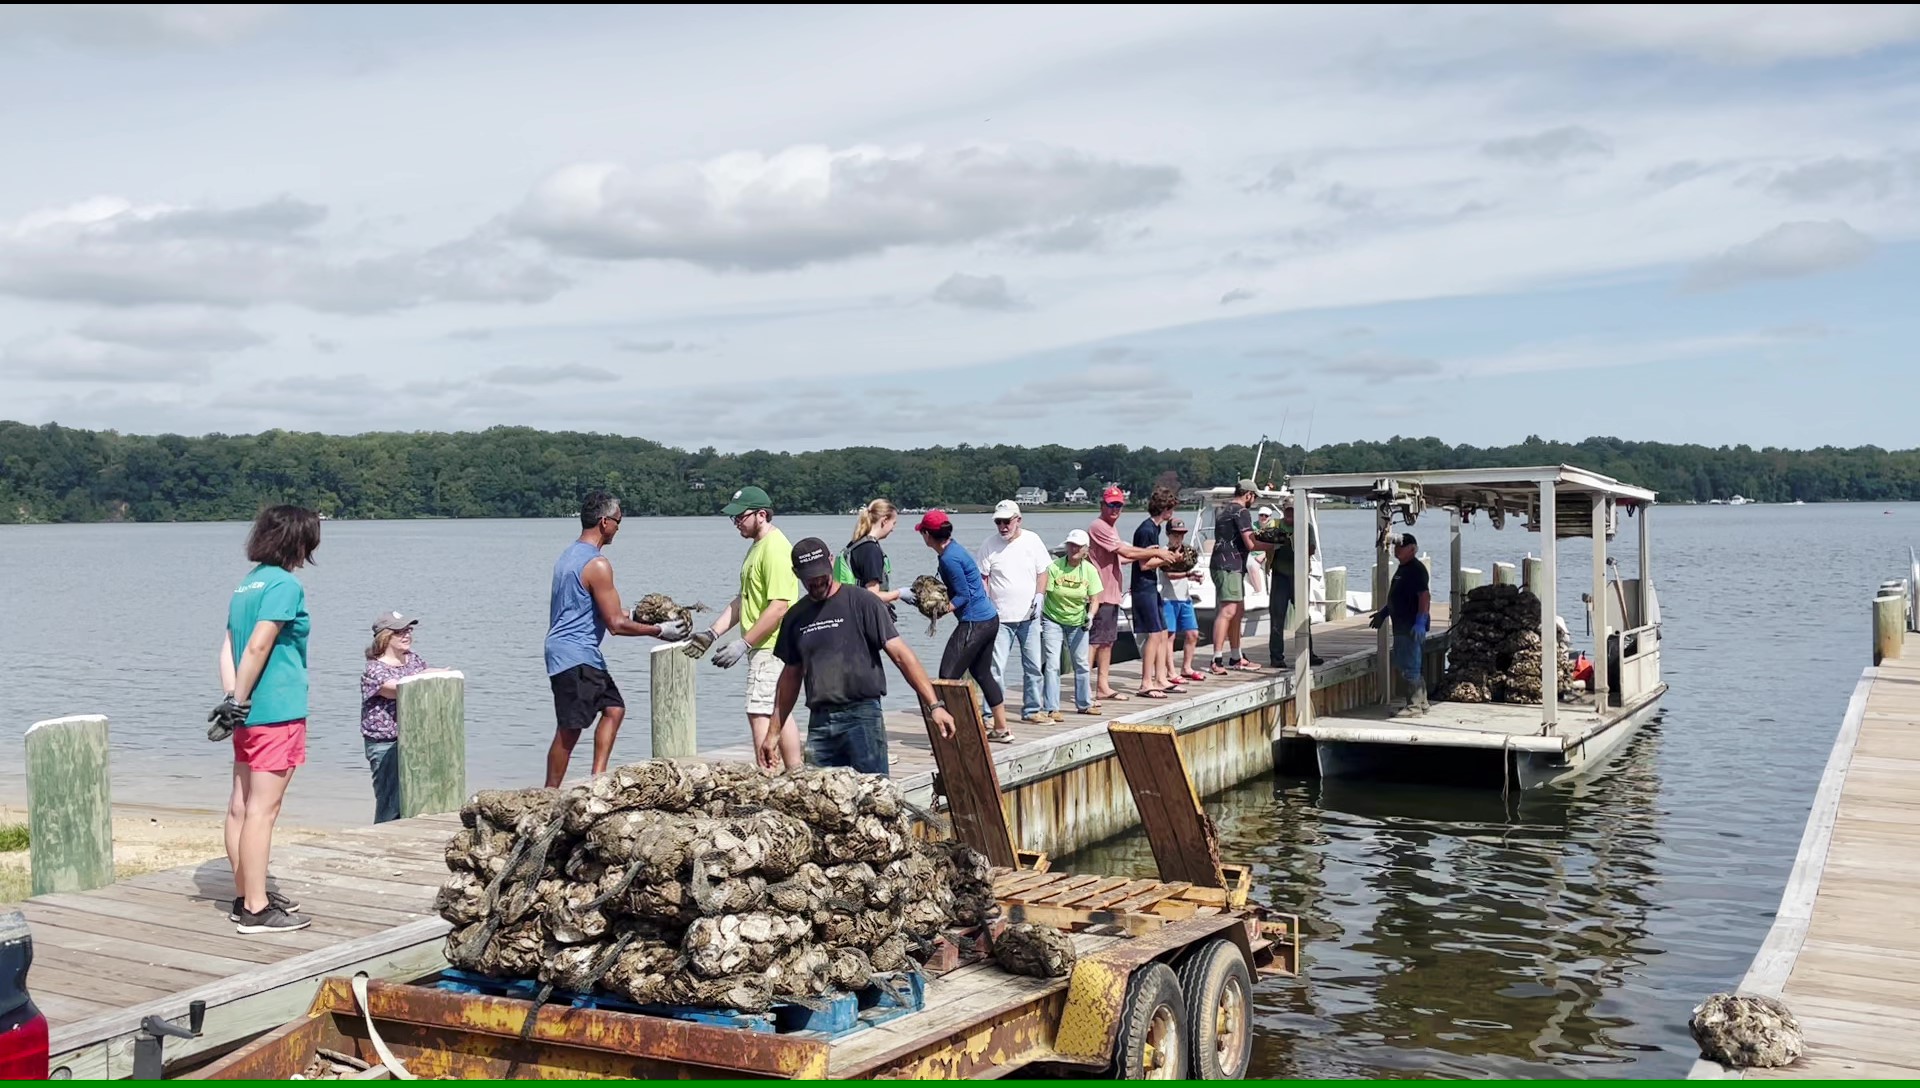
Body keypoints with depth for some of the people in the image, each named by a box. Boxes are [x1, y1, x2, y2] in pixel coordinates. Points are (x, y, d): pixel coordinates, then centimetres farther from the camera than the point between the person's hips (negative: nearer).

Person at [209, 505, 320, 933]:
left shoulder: (248, 583, 14)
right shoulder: (285, 584, -11)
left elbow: (229, 645, 8)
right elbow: (258, 647, -17)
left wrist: (231, 699, 1)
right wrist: (239, 702, -12)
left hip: (248, 713, 9)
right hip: (277, 713, -9)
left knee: (241, 806, 13)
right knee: (262, 809, -6)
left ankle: (246, 896, 23)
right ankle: (256, 910, -3)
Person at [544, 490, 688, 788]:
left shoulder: (569, 555, 12)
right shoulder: (597, 565, -18)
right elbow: (616, 624, -17)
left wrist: (632, 616, 22)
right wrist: (660, 631, -7)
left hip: (584, 655, 10)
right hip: (575, 655, -10)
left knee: (614, 708, 14)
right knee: (569, 730, -5)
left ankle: (597, 778, 13)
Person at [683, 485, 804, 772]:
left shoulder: (776, 549, -16)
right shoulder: (757, 547, 16)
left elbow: (778, 607, -23)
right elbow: (743, 600, 19)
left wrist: (744, 643, -22)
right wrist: (712, 633, 11)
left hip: (770, 648, -11)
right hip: (763, 647, 11)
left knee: (760, 713, -13)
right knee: (779, 714, 14)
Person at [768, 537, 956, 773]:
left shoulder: (863, 603, -3)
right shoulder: (796, 617, 13)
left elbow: (901, 655, -8)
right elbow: (791, 676, 21)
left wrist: (933, 705, -15)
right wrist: (774, 732, 19)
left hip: (862, 717, -4)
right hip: (819, 722, 5)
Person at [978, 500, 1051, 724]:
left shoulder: (1032, 540, 3)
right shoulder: (990, 544, -1)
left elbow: (1042, 571, 8)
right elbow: (982, 578, 1)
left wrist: (1039, 596, -6)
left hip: (1029, 615, 2)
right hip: (1000, 617, -2)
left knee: (1033, 667, 8)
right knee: (996, 667, -6)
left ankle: (1031, 710, 20)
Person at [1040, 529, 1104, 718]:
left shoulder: (1089, 570, -7)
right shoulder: (1054, 567, -17)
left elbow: (1094, 599, -4)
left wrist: (1090, 615, -22)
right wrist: (1038, 621, -21)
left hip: (1077, 622, 4)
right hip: (1052, 620, -4)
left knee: (1082, 664, 14)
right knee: (1052, 665, -11)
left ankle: (1084, 703, 31)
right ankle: (1052, 708, -8)